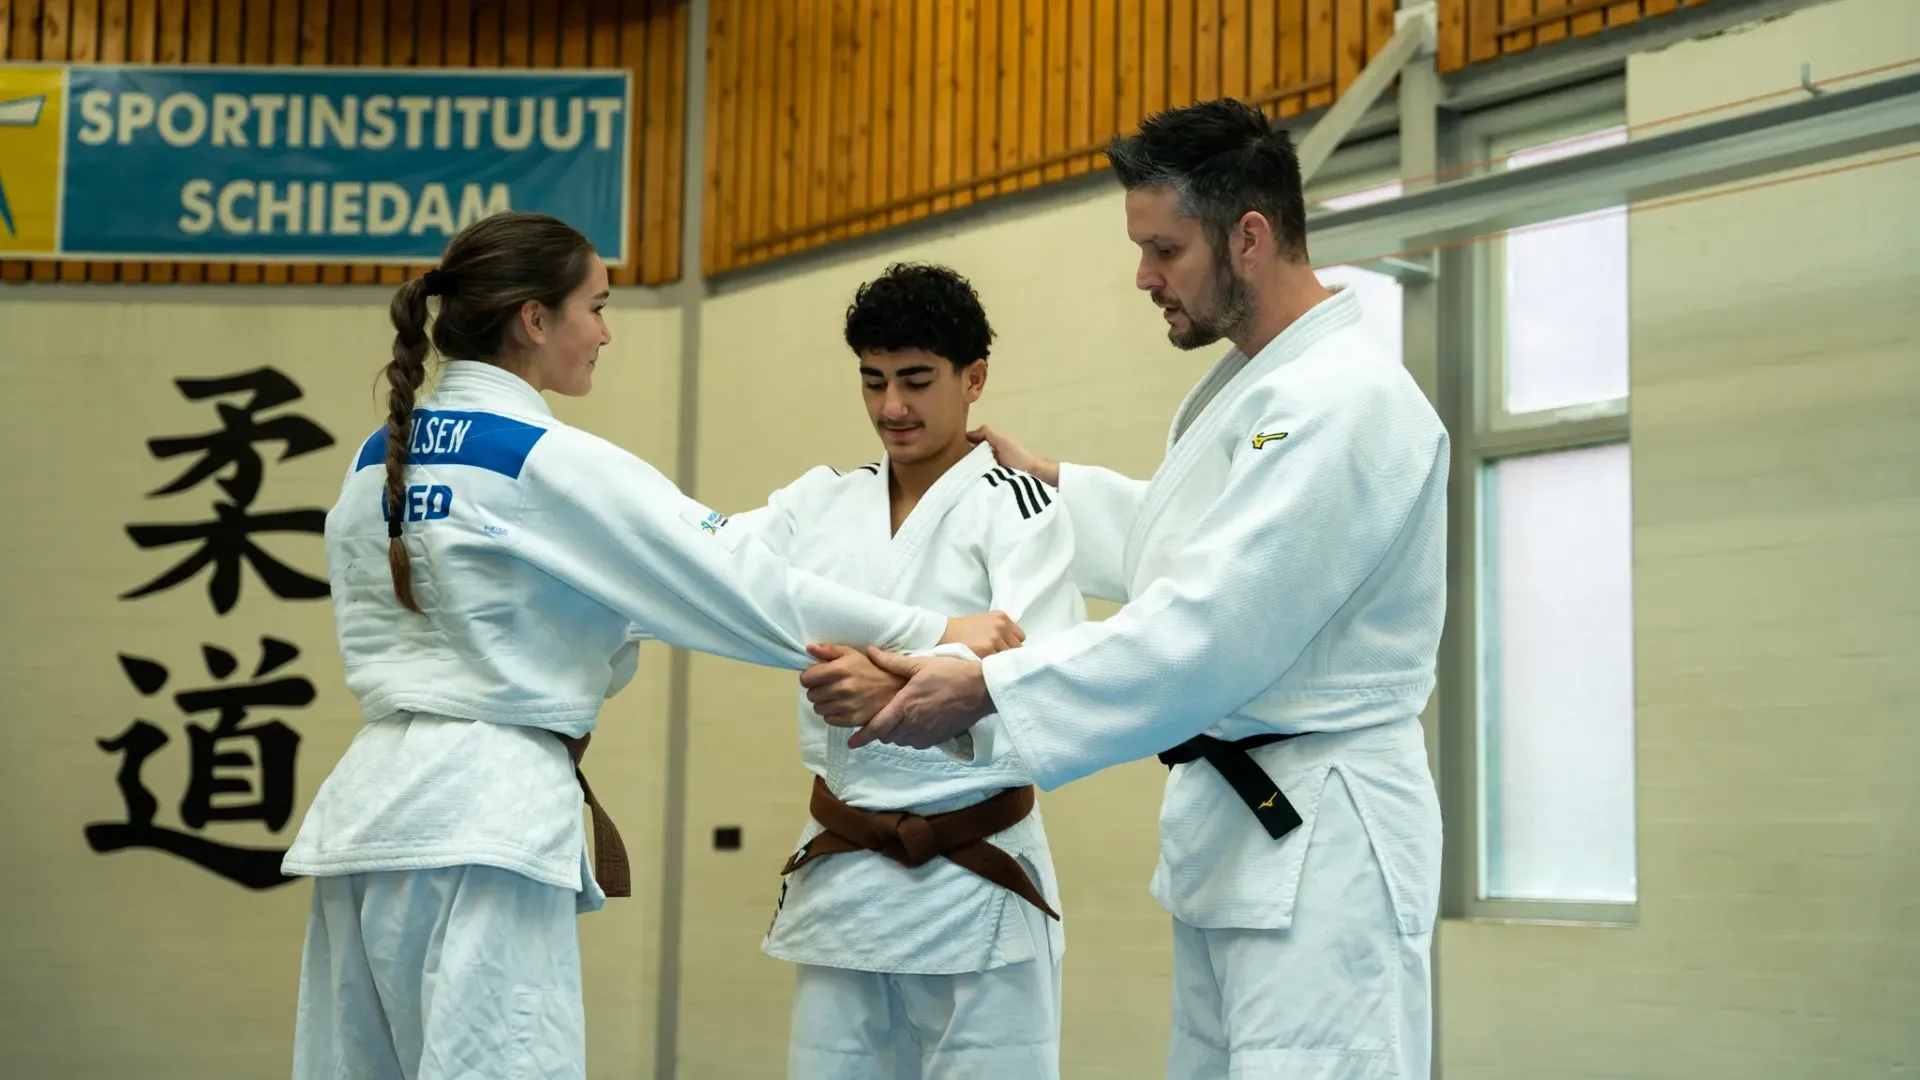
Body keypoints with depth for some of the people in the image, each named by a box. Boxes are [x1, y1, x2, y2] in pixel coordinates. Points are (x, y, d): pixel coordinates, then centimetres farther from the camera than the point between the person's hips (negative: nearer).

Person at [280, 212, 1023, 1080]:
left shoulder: (377, 461, 13)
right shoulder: (550, 463, -10)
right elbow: (727, 576, -10)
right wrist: (935, 635, -6)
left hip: (371, 803, 9)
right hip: (480, 811, -8)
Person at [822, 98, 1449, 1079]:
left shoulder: (1348, 401, -19)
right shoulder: (1245, 386, 14)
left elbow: (1211, 629, -26)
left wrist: (984, 690, -25)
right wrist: (1045, 482, 25)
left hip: (1318, 839, -10)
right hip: (1228, 823, 10)